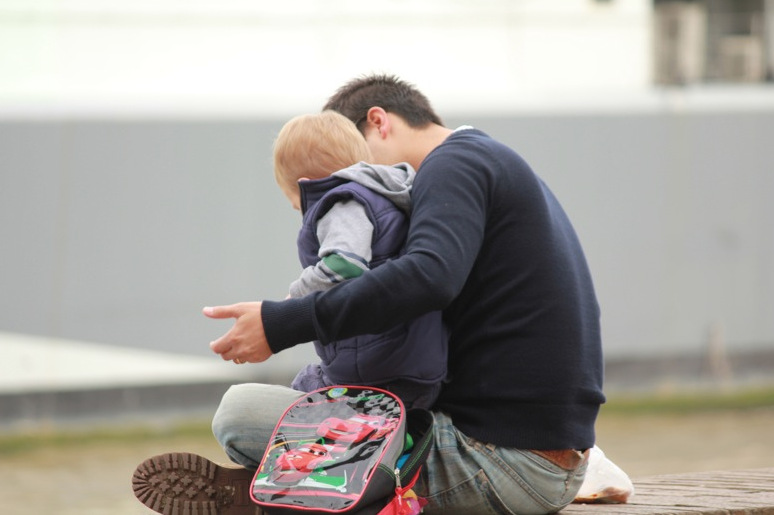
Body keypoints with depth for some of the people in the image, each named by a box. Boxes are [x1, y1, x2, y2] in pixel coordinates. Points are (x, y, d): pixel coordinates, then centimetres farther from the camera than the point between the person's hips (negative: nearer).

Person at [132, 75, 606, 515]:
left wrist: (282, 325, -26)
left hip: (505, 463, -10)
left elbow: (426, 277, -28)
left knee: (239, 412, -14)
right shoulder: (501, 165, 23)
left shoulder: (455, 162, -8)